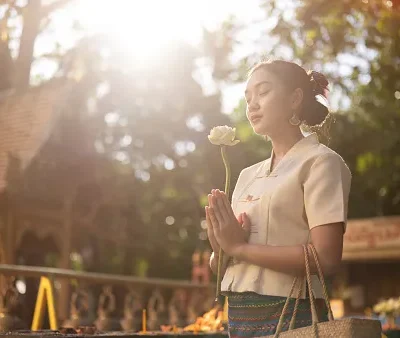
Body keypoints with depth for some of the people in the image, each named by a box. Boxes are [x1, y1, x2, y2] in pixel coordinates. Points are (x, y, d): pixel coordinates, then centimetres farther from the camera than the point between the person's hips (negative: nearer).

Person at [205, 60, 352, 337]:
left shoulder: (320, 161, -6)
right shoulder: (248, 176, 13)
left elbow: (326, 258, -18)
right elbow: (218, 267, 15)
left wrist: (239, 247, -13)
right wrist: (221, 248, -8)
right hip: (238, 315, 6)